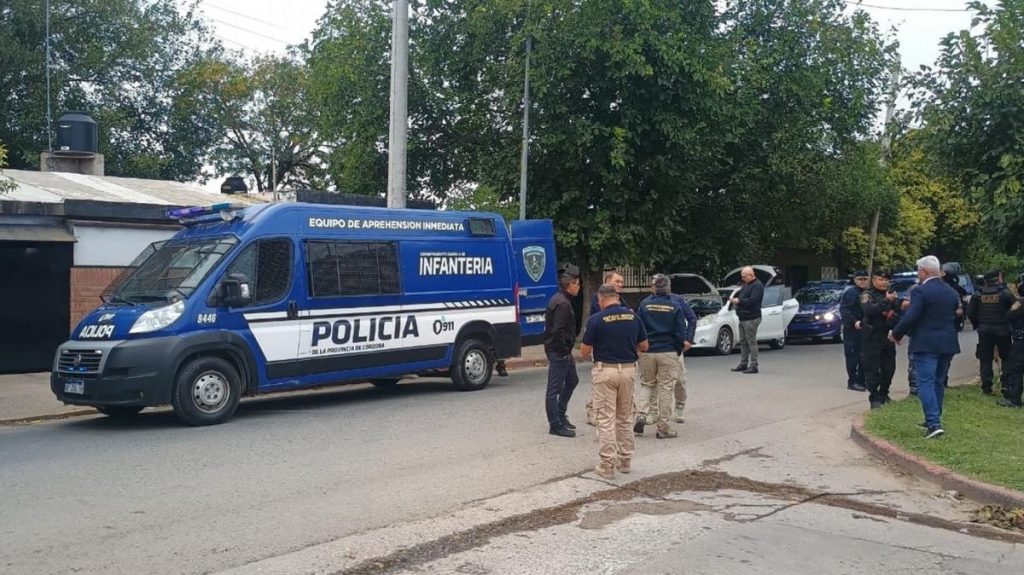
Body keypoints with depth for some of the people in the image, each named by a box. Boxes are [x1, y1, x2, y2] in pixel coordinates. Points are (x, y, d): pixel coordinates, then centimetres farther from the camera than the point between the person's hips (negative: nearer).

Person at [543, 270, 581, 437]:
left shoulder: (558, 300, 14)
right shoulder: (563, 304, -18)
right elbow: (558, 331, -25)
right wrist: (566, 351, -18)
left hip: (560, 351, 11)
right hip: (558, 351, -11)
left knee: (572, 380, 22)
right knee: (554, 388, -4)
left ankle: (560, 415, 30)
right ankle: (556, 425, 1)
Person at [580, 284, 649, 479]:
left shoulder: (596, 319, -10)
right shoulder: (633, 316, 2)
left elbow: (584, 352, -7)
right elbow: (644, 346, 9)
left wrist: (587, 353, 16)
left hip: (605, 371, -4)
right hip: (628, 369, 5)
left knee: (606, 419, 0)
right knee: (625, 418, 17)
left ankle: (607, 465, 1)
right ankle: (625, 461, 23)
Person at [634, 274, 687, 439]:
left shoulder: (644, 304, -3)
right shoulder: (675, 306, -5)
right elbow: (681, 332, -4)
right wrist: (679, 350, 10)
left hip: (647, 351, 1)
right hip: (668, 352, -1)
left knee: (646, 384, 18)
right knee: (665, 388, 5)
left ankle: (641, 414, -2)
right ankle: (663, 428, 8)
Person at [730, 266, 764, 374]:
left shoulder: (757, 285, -13)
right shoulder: (746, 284, 17)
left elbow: (753, 300, -24)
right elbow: (740, 293, 26)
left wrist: (739, 301, -17)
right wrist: (734, 298, 3)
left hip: (751, 319, -10)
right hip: (743, 318, 10)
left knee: (751, 342, -7)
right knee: (743, 342, 13)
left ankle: (753, 366, -4)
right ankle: (743, 364, 21)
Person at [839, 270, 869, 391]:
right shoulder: (850, 293, -7)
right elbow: (844, 311, -14)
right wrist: (854, 322, -26)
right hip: (852, 330, -7)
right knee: (853, 355, -5)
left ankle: (861, 381, 18)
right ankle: (852, 381, 0)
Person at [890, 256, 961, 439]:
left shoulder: (921, 291, -13)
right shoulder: (952, 292, 10)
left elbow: (910, 318, -18)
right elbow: (956, 317, 16)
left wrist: (896, 333, -4)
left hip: (925, 345, -7)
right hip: (947, 344, 7)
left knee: (926, 383, -6)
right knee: (939, 383, 17)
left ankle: (934, 424, -15)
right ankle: (933, 420, 26)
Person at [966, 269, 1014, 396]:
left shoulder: (978, 295, 0)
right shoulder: (1005, 293, -9)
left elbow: (970, 313, 0)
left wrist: (977, 325, 13)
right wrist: (1009, 323, 4)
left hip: (984, 330, 3)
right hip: (1002, 329, -3)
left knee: (985, 359, 7)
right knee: (1006, 358, 9)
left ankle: (986, 387, 5)